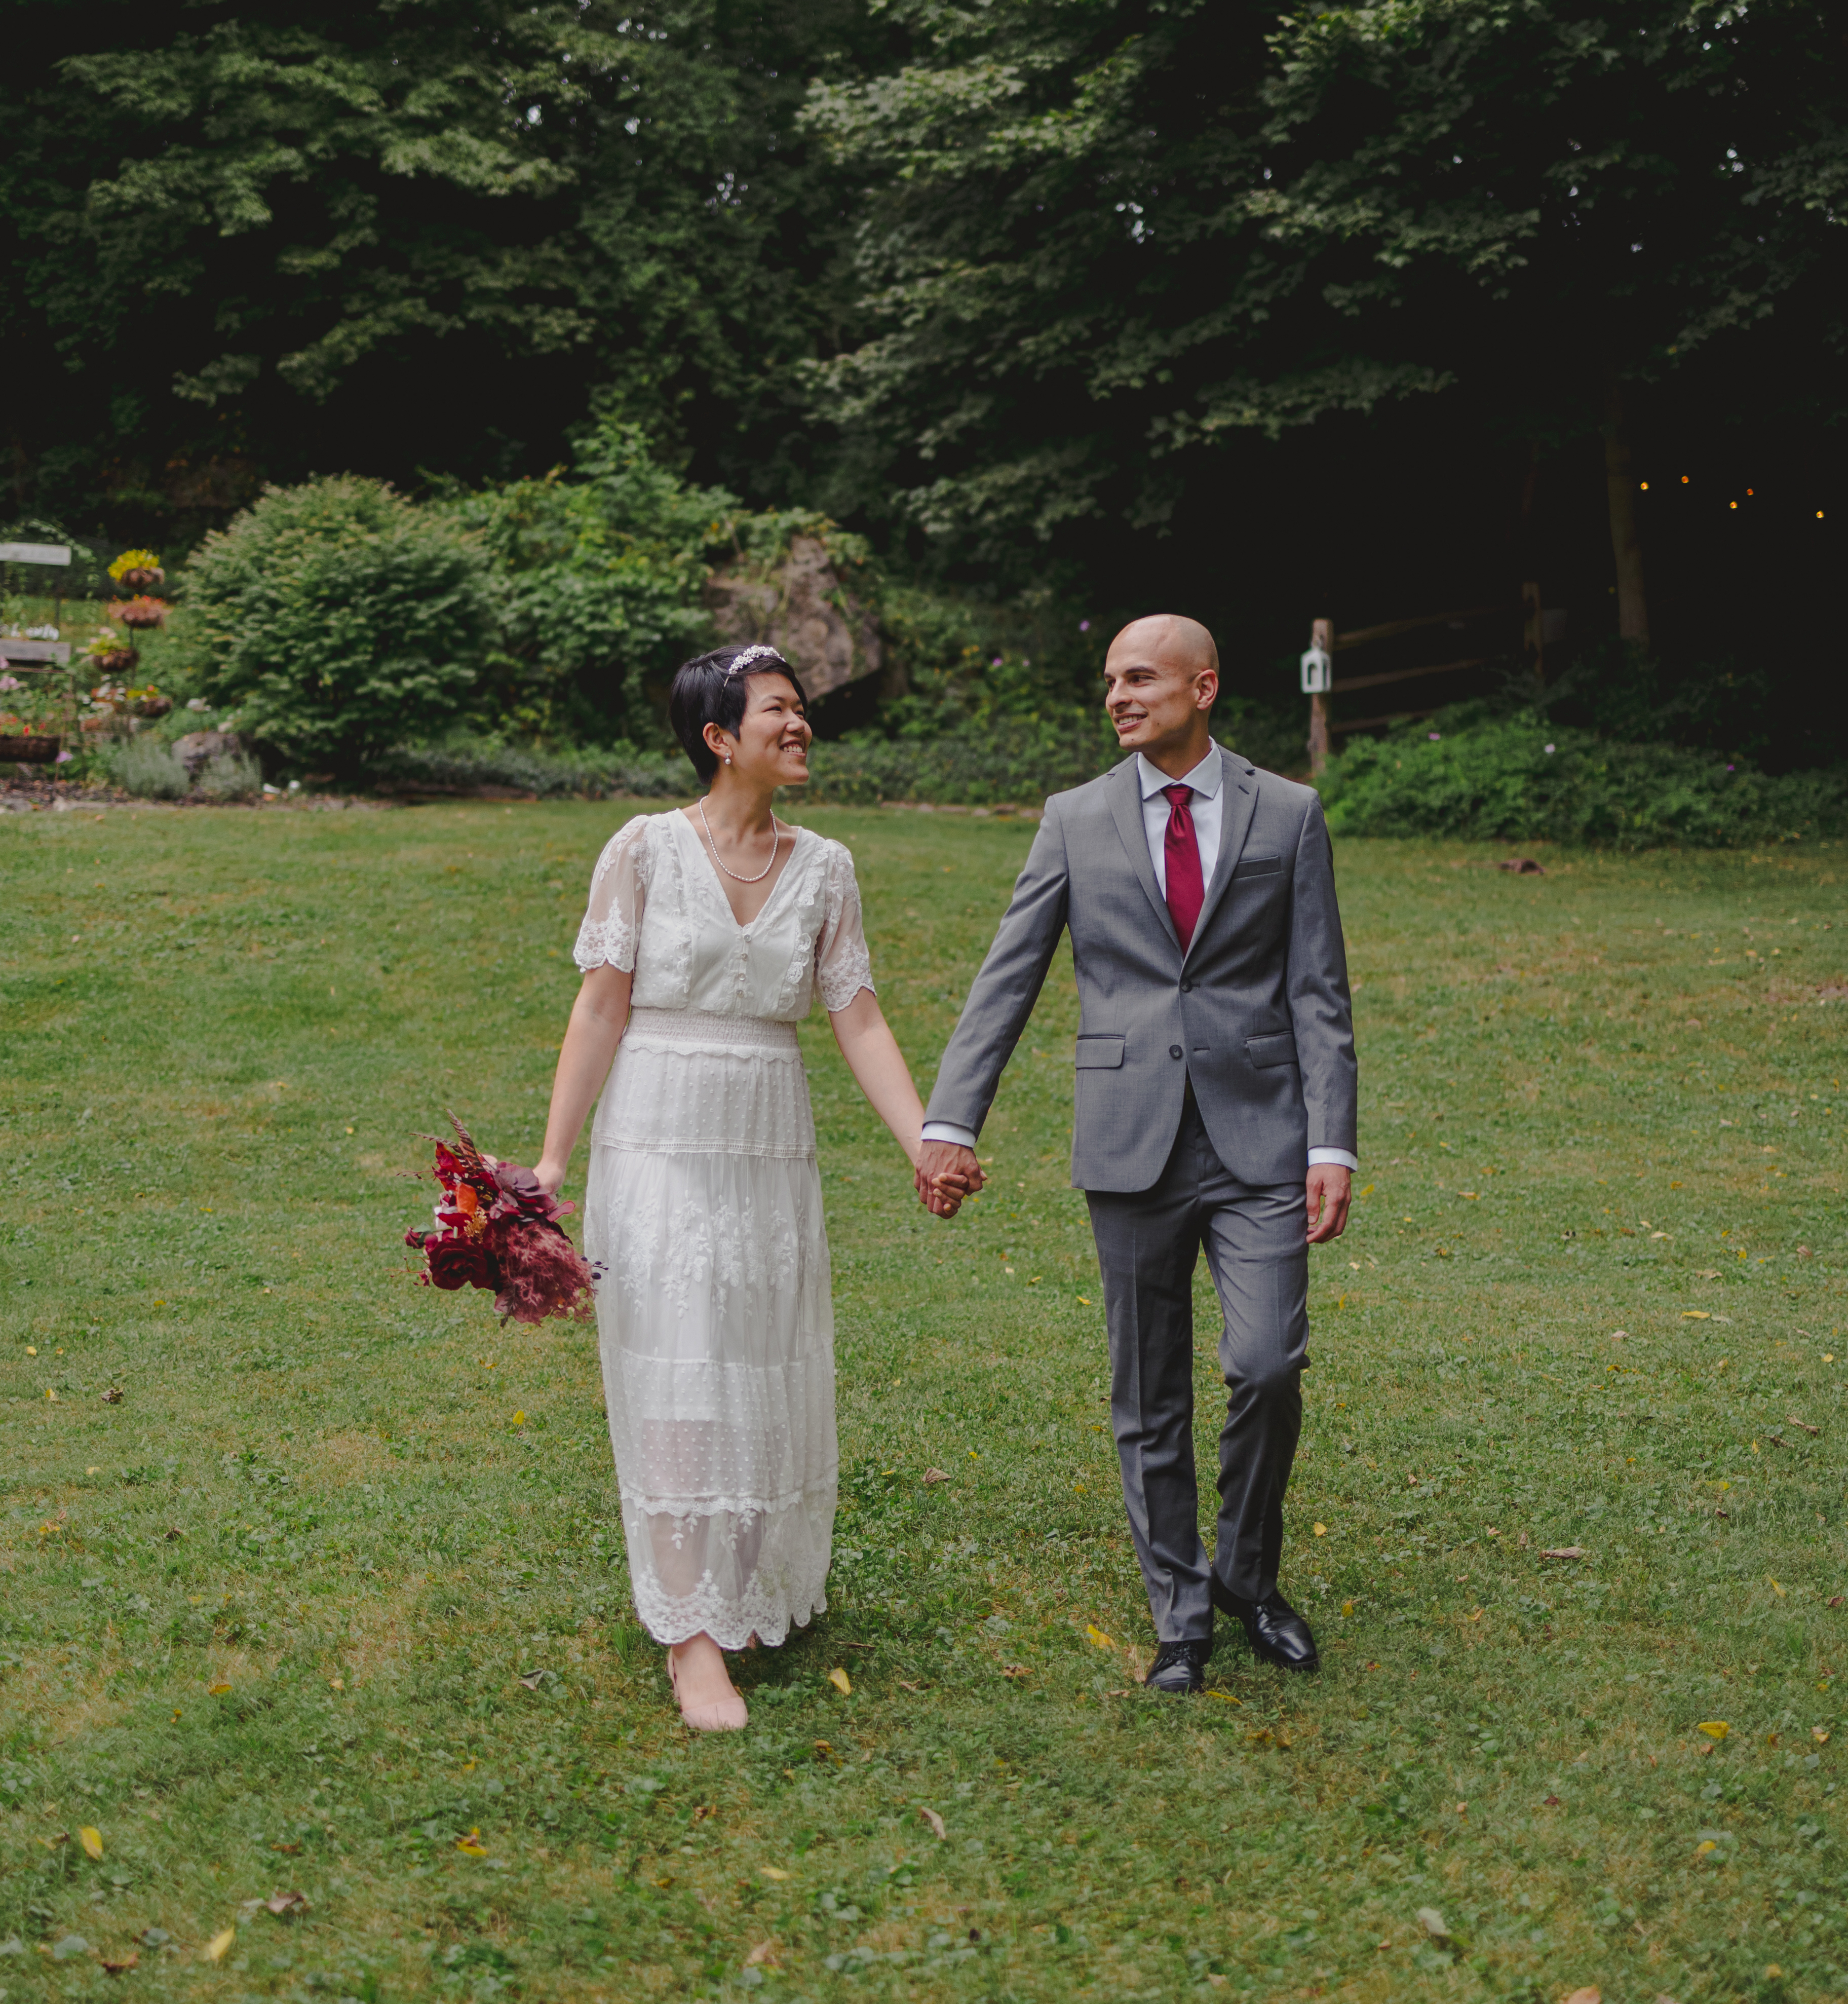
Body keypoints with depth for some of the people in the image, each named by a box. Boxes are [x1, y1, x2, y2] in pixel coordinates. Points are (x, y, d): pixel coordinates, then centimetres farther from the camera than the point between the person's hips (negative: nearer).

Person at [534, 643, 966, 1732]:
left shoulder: (825, 868, 5)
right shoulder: (646, 848, -5)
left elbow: (860, 1019, 3)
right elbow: (602, 1008, -5)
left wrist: (928, 1145, -8)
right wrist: (552, 1161, -8)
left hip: (773, 1150, 4)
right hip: (659, 1141, -4)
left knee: (768, 1374, 10)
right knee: (676, 1379, -4)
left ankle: (758, 1588, 30)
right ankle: (694, 1639, -1)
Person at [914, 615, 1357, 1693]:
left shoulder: (1288, 814, 4)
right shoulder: (1078, 820, 6)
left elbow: (1319, 994, 2)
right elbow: (1007, 978, 4)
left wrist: (1332, 1145, -6)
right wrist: (950, 1121, -5)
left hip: (1259, 1139, -1)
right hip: (1131, 1147, 1)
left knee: (1269, 1368, -12)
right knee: (1149, 1399, 6)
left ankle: (1250, 1573, 14)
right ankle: (1182, 1612, 21)